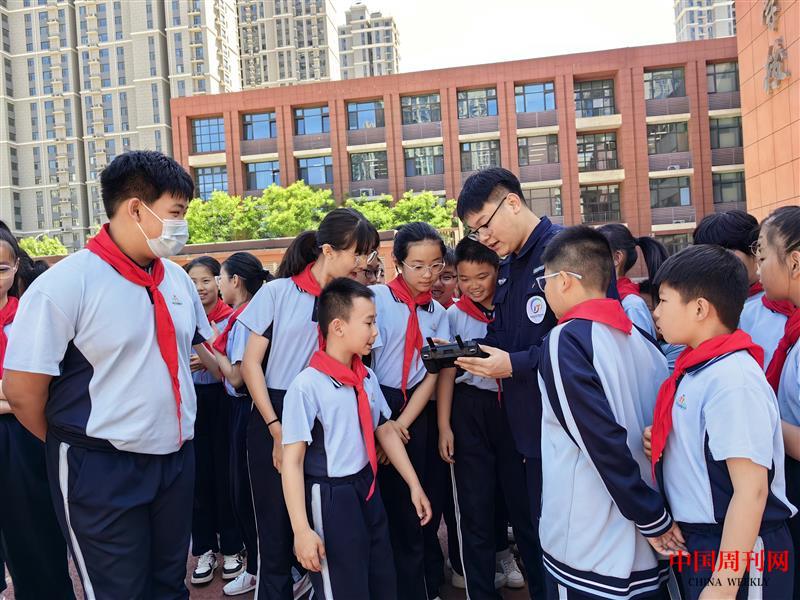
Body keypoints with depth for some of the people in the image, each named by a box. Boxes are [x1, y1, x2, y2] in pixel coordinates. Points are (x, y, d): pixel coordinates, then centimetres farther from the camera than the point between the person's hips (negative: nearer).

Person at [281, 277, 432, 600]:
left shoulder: (368, 378, 1)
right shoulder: (307, 385, -19)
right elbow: (292, 460, -18)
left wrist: (415, 486, 14)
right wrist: (302, 531, -19)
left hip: (368, 490, 7)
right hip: (331, 499, -6)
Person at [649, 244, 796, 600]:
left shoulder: (732, 379, -24)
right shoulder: (698, 369, 1)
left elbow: (751, 491, -24)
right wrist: (665, 445, 1)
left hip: (736, 557, -8)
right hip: (699, 544, 8)